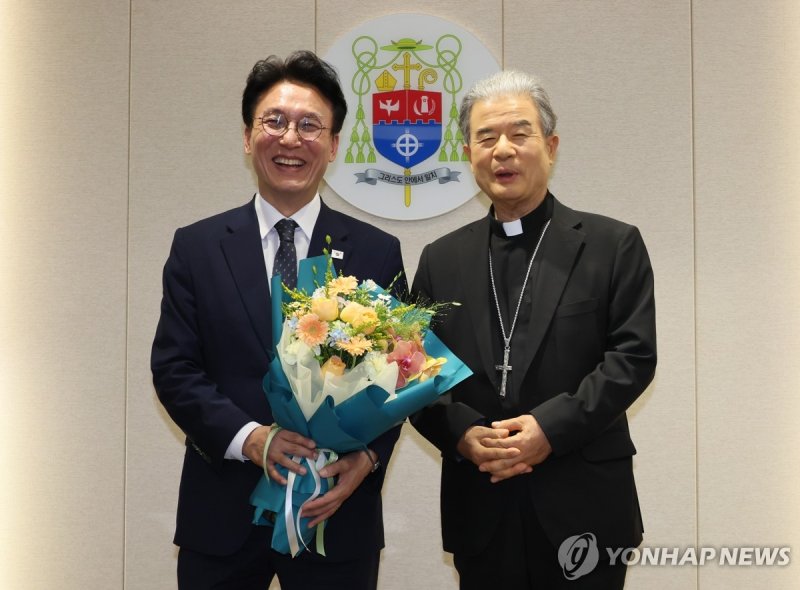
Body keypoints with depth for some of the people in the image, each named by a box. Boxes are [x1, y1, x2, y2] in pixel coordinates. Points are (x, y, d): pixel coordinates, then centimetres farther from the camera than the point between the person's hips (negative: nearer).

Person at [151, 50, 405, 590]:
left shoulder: (378, 253, 1)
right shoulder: (196, 247, 2)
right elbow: (174, 368, -2)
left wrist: (367, 458, -15)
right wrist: (249, 438, -16)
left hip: (338, 513, 0)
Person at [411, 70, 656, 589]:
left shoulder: (613, 245, 1)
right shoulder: (441, 259, 9)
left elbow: (634, 355, -6)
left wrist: (552, 427, -16)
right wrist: (462, 434, -12)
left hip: (584, 506, -2)